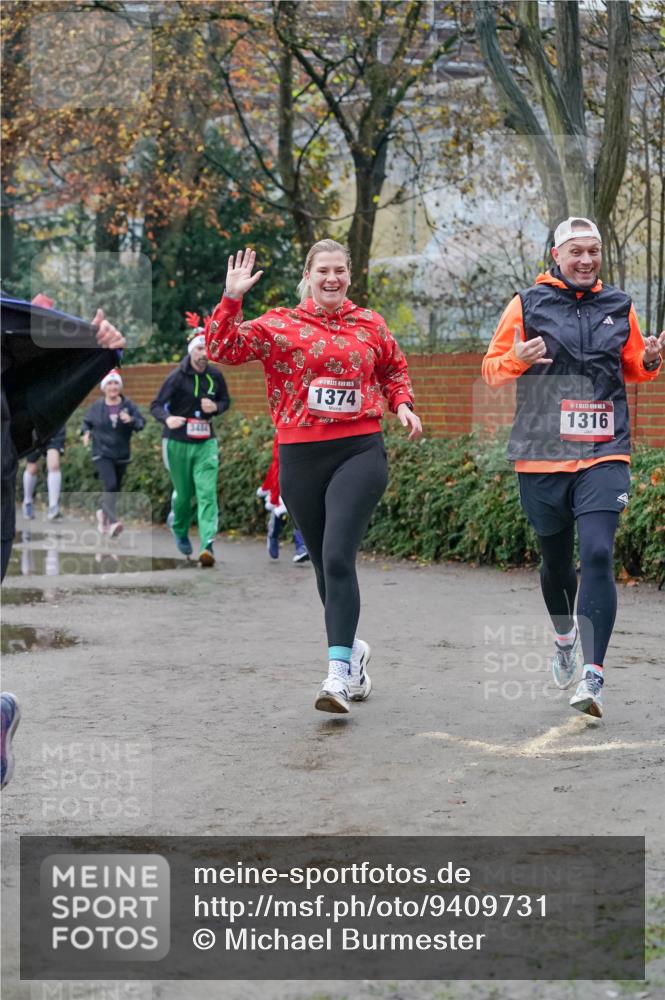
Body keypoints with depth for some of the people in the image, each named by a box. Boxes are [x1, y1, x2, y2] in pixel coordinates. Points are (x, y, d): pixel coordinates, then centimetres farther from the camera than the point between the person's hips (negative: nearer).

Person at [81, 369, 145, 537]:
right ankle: (113, 522, -26)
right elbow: (87, 422, 15)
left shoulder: (128, 405, 1)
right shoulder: (96, 407, 1)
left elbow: (141, 423, -4)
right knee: (110, 485, -20)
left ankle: (104, 513, 41)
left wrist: (131, 420, -25)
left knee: (116, 488, 13)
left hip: (122, 455, 3)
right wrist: (86, 432, -5)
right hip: (102, 453, -3)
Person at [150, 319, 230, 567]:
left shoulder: (215, 377, 2)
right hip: (177, 442, -2)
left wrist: (215, 407, -6)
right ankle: (179, 530, 40)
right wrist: (167, 418, -33)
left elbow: (225, 400, 18)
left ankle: (208, 545, -21)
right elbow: (156, 405, -10)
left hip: (206, 444, 2)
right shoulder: (177, 377, -9)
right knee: (183, 493, 8)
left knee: (207, 493, -13)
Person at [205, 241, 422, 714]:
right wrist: (232, 298, -15)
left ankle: (339, 672, -19)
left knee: (338, 557, -17)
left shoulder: (370, 324, 9)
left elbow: (395, 367, 26)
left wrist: (402, 403, 9)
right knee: (324, 562, 12)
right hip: (301, 457, 2)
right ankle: (352, 647, 36)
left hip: (360, 451, -1)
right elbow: (223, 347, -5)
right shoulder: (281, 325, 3)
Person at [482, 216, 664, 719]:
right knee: (556, 560, 12)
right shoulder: (528, 304, 3)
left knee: (598, 555, -16)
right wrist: (517, 360, -16)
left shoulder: (619, 306, 9)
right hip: (541, 455, 0)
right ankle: (565, 636, 43)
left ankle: (592, 676, -19)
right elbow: (491, 367, 6)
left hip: (604, 455, 0)